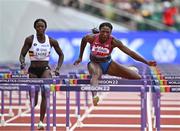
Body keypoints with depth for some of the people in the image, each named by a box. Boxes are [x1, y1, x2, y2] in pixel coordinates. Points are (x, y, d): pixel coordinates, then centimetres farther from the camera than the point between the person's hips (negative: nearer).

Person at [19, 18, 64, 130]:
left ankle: (41, 121, -20)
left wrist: (58, 68, 0)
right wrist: (22, 62, -25)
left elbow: (61, 55, 11)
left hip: (45, 69, 0)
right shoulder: (30, 40, -5)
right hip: (33, 70, 0)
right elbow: (22, 55, -4)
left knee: (45, 93, -25)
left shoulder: (51, 41, -1)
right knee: (33, 101, 2)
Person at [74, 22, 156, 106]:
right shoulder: (91, 38, -22)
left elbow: (130, 52, -26)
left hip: (108, 64, 2)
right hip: (95, 63, -2)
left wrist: (146, 62, -33)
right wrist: (80, 57, 10)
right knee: (95, 75, -43)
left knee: (137, 78, -4)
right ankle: (94, 96, -69)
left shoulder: (113, 42, -23)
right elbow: (83, 40, 3)